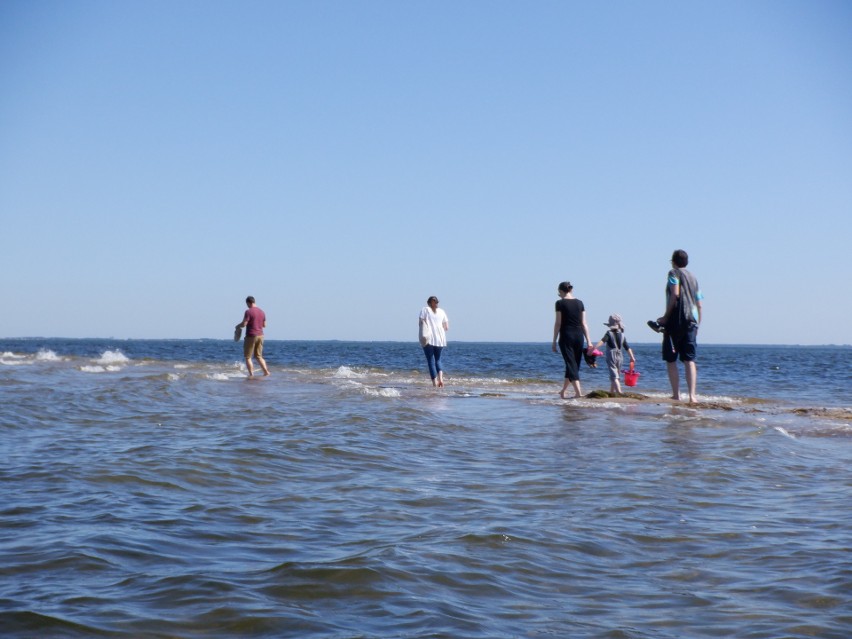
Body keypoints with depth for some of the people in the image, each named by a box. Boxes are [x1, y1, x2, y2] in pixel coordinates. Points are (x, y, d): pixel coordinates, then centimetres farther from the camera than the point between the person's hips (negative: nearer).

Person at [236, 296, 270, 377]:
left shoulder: (248, 311, -13)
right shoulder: (262, 312, 8)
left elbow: (244, 324, -16)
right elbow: (264, 325, 14)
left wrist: (237, 326, 3)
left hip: (251, 336, -6)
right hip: (260, 335, 6)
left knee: (248, 357, 4)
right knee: (258, 356, 15)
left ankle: (251, 374, -1)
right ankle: (266, 371, 3)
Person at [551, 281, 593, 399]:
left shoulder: (560, 303, -6)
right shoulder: (579, 303, 7)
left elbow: (558, 323, -7)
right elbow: (584, 323, 6)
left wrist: (554, 341, -2)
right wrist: (589, 341, 7)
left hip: (566, 335, -5)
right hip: (579, 336, 5)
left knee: (571, 364, -4)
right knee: (574, 364, 15)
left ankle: (578, 392, -15)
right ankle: (563, 391, 27)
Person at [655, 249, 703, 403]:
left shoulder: (673, 273, 1)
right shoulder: (693, 277, 20)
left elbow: (675, 294, -15)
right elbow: (699, 304, 17)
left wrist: (665, 316, -12)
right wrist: (698, 323, 23)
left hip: (676, 320, -5)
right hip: (692, 321, 5)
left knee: (670, 359, 3)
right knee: (689, 360, 1)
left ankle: (676, 394, -1)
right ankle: (692, 395, -10)